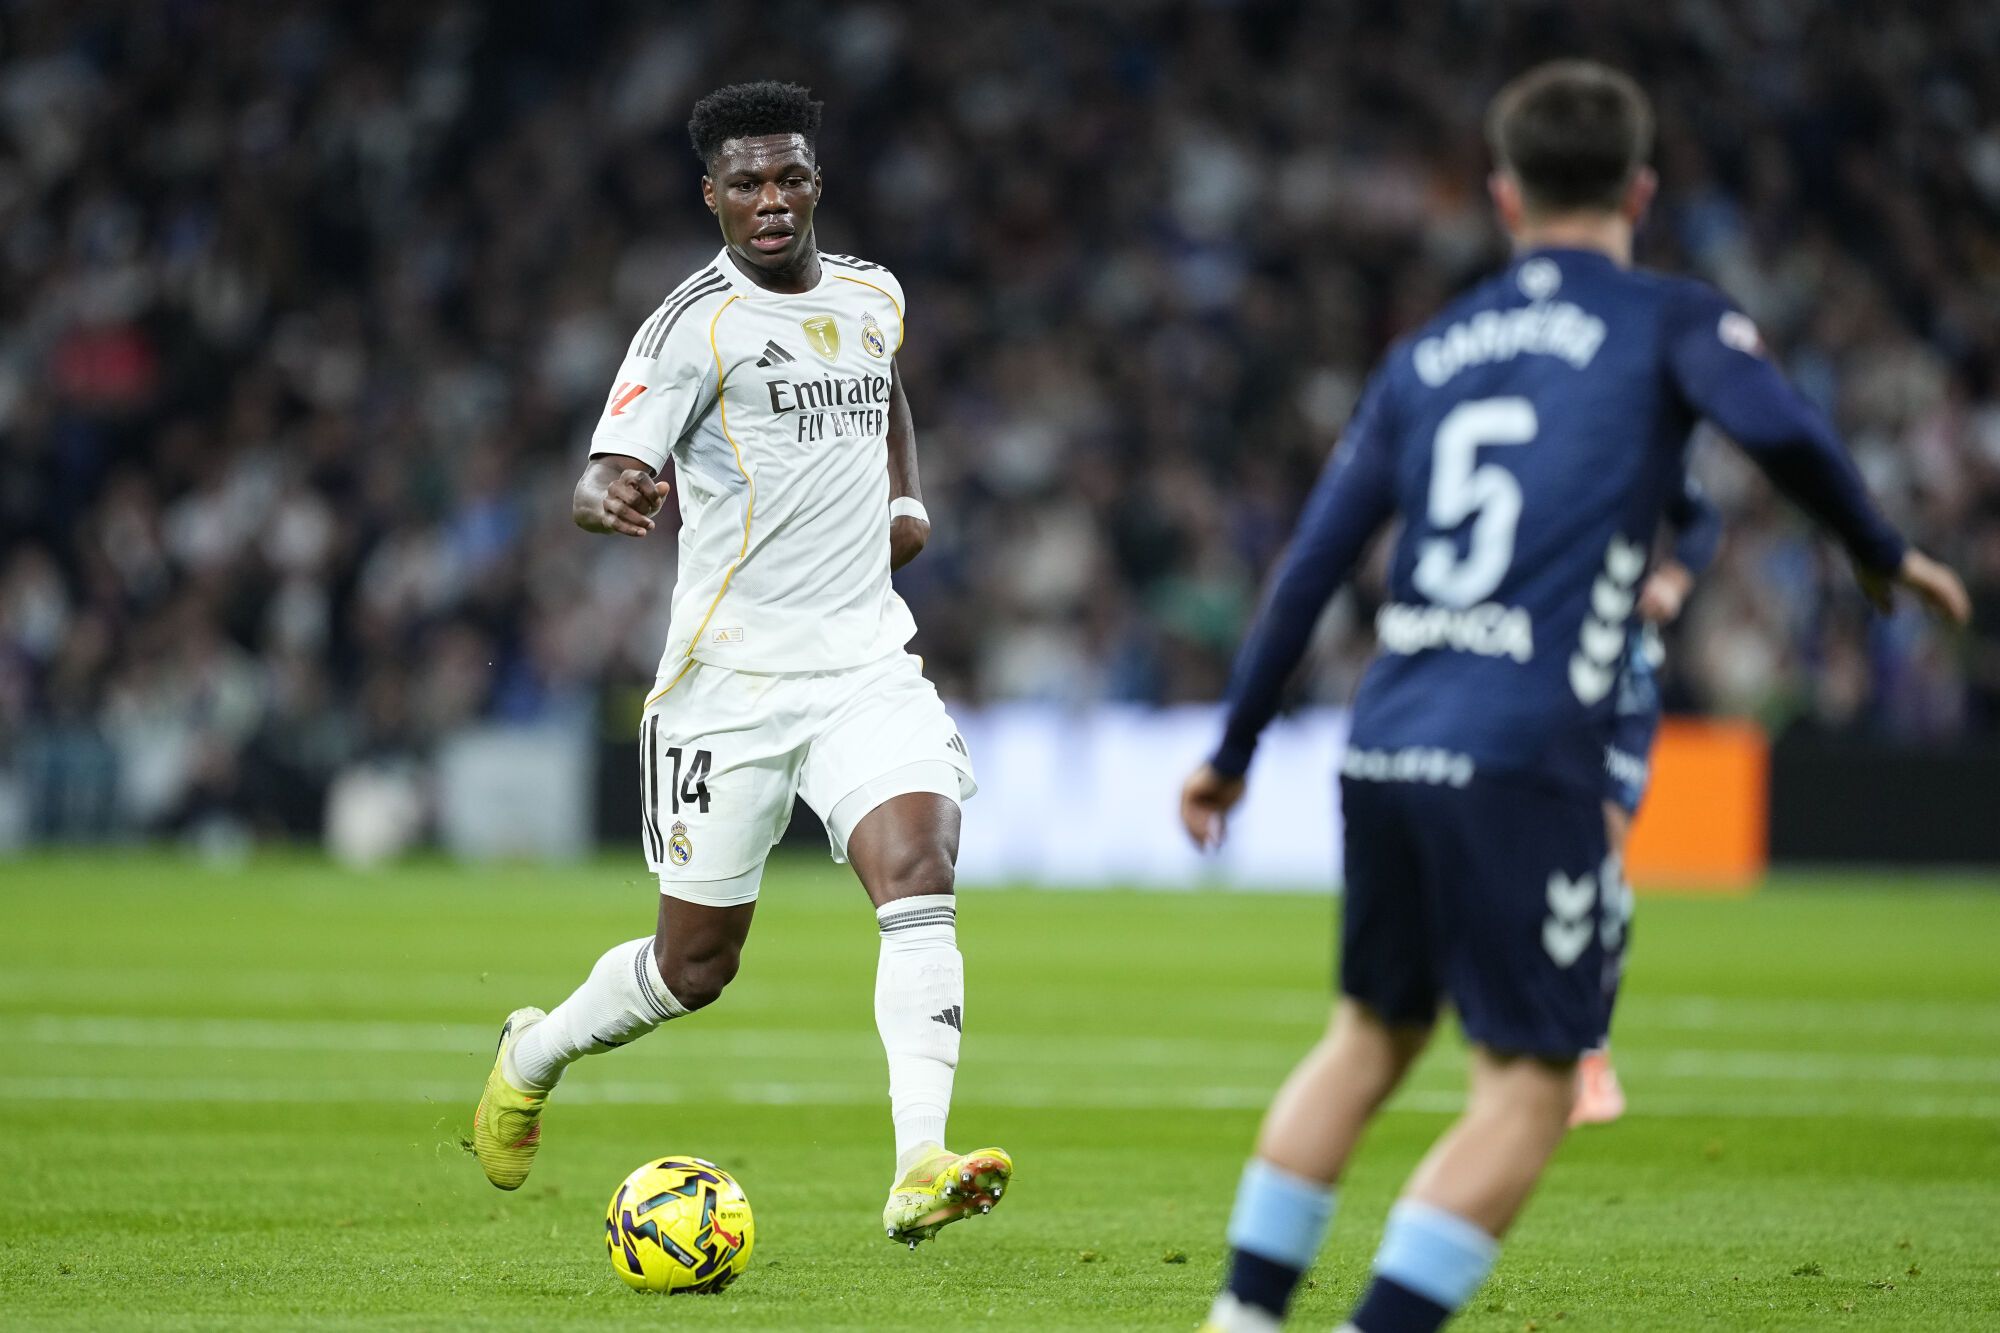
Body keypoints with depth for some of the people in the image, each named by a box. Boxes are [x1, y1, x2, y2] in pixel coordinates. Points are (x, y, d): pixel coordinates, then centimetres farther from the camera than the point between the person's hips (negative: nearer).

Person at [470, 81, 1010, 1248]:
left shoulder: (873, 297, 10)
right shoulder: (698, 323, -9)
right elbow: (610, 473, -17)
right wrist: (614, 498, -41)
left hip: (868, 659, 4)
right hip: (733, 674, -4)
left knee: (920, 880, -20)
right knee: (697, 963, 6)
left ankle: (921, 1169, -29)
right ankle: (536, 1055, 36)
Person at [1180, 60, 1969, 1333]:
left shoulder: (1427, 354, 18)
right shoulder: (1666, 319, 4)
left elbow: (1314, 564, 17)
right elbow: (1778, 424, -16)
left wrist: (1236, 749, 24)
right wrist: (1884, 555, 1)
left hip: (1386, 748, 6)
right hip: (1523, 763, -6)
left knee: (1373, 1033, 24)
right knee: (1528, 1086, 0)